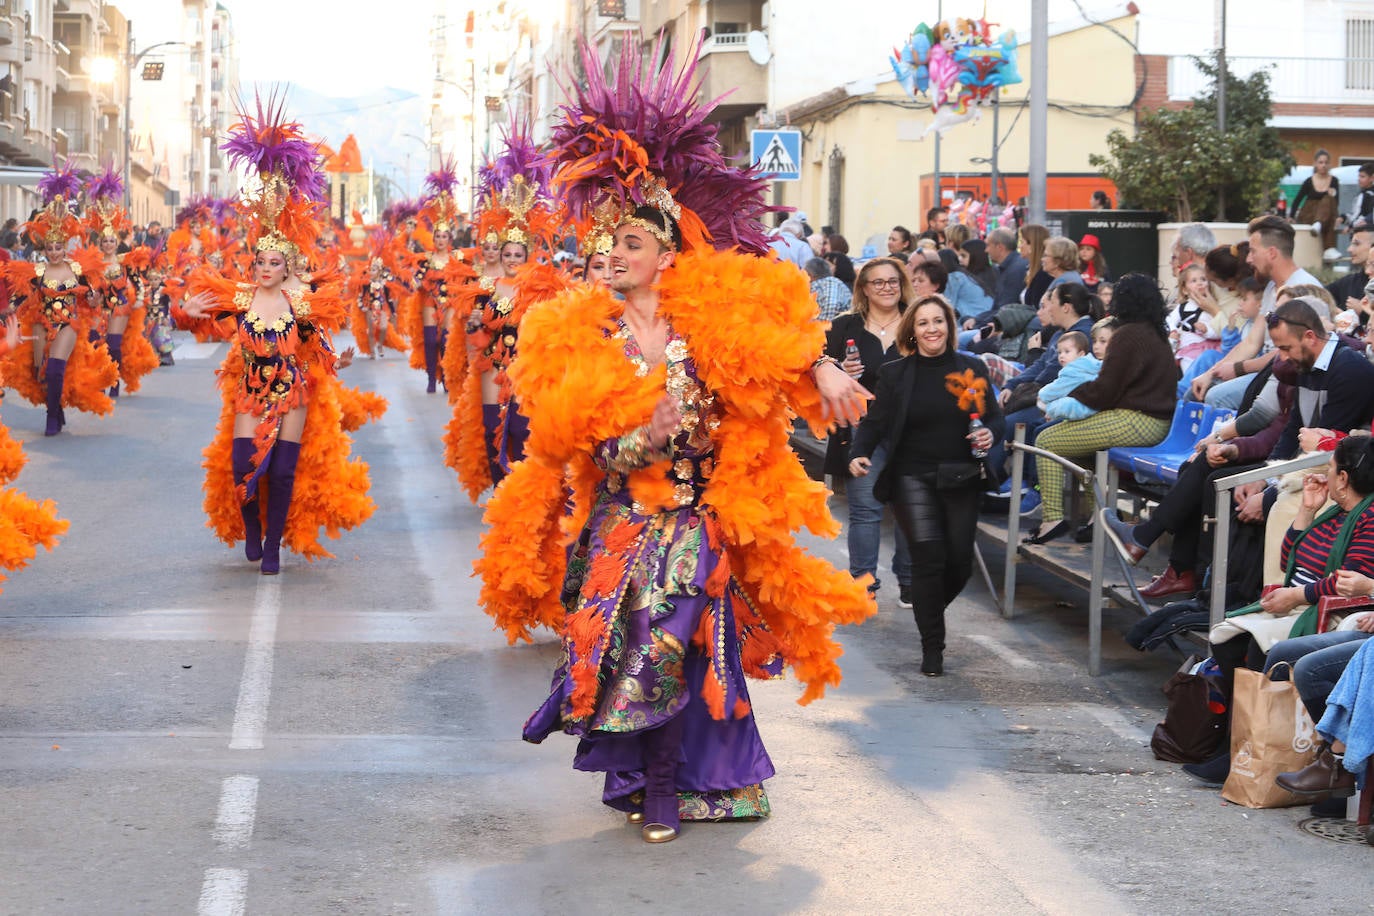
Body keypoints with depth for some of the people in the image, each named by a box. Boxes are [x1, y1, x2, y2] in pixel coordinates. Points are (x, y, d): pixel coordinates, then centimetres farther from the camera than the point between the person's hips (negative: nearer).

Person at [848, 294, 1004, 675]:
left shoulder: (972, 368, 7)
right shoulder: (895, 374, 3)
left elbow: (995, 417, 13)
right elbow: (875, 422, 1)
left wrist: (990, 434, -10)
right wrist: (858, 454, -17)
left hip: (961, 480, 2)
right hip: (913, 478, -2)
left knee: (960, 561, 1)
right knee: (929, 556, -14)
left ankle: (930, 610, 35)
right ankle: (932, 648, -4)